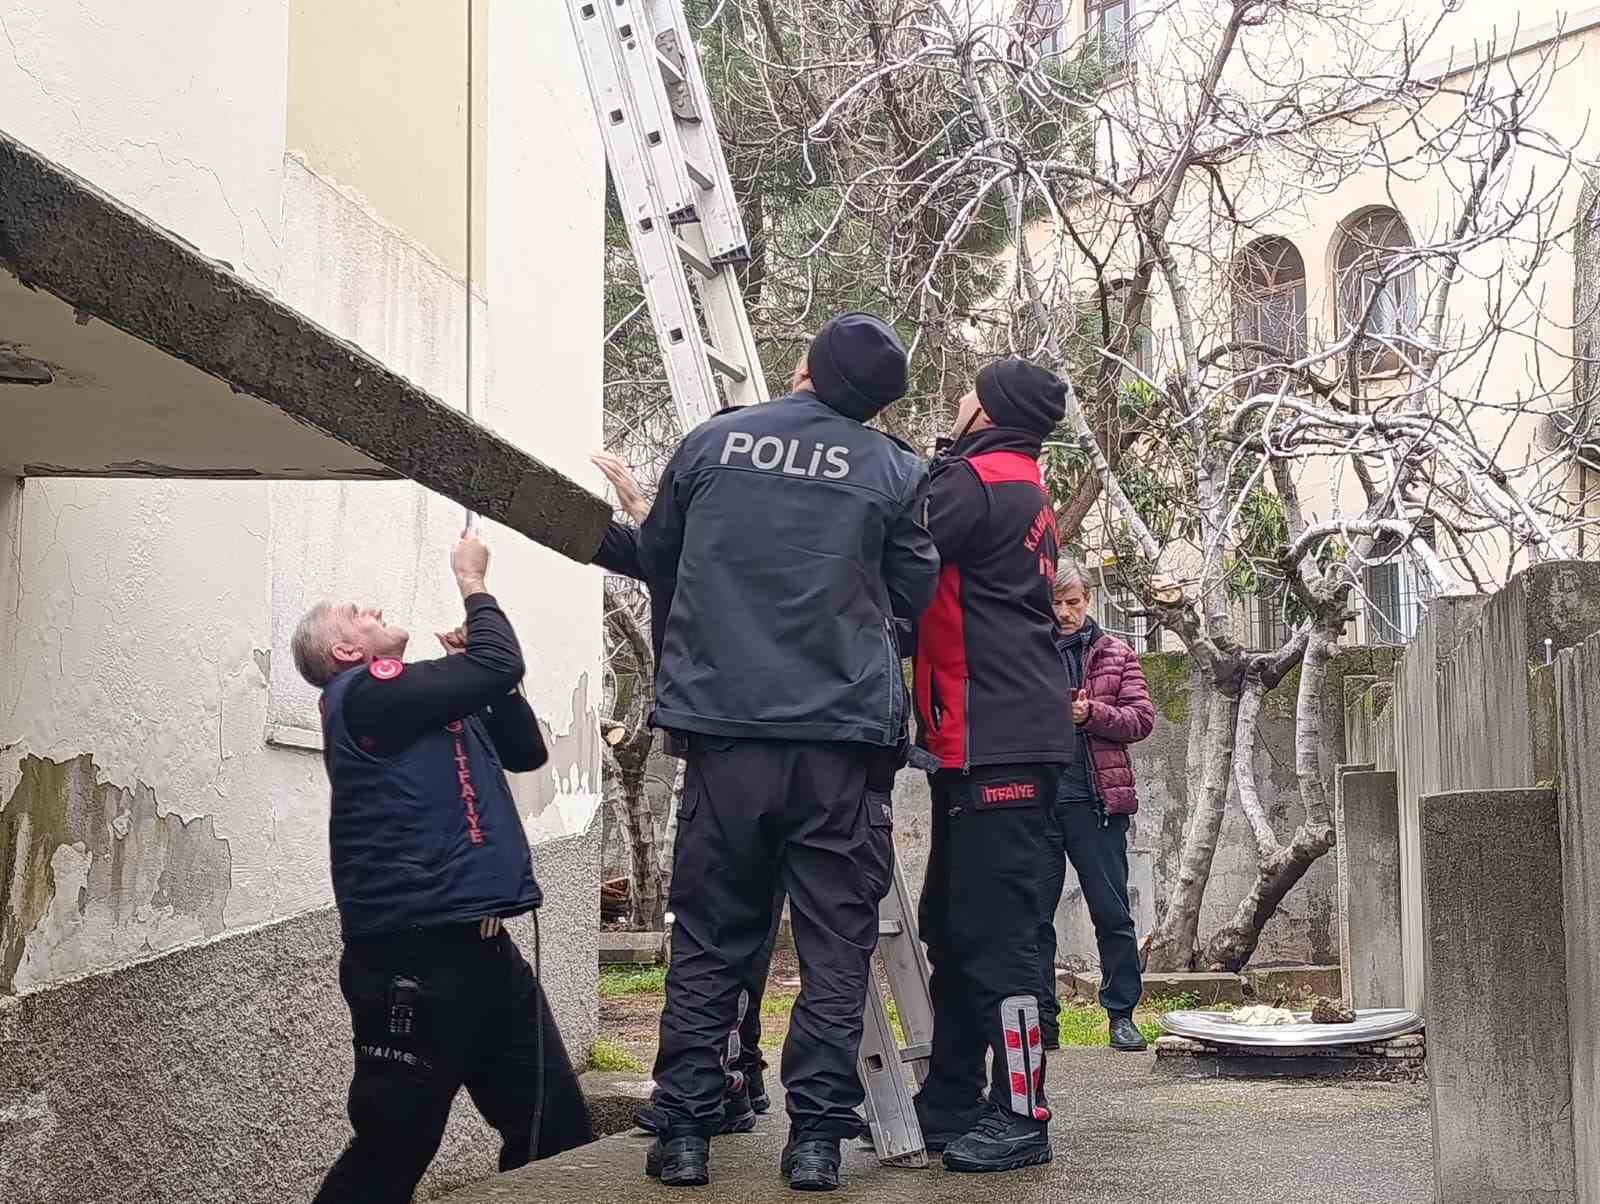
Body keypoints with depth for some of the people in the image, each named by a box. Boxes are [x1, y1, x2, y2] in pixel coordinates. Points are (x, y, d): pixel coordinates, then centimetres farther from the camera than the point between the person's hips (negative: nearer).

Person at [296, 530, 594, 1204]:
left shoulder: (425, 707, 21)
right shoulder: (362, 693, -8)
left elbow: (527, 750, 22)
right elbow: (499, 667, -13)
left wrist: (475, 669, 10)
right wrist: (472, 584, 4)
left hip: (478, 947, 9)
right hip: (415, 955, -9)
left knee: (558, 1134, 9)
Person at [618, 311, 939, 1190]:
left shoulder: (711, 441, 5)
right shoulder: (893, 470, -1)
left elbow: (655, 557, 15)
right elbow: (916, 593, 6)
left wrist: (677, 672, 29)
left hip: (721, 724, 2)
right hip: (843, 734, -1)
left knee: (708, 940, 11)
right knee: (835, 945, 7)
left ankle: (684, 1132, 12)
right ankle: (815, 1136, 6)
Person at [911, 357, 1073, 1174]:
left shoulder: (977, 482, -9)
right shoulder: (1024, 489, 21)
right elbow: (947, 579, 17)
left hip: (997, 739, -10)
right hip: (995, 736, 10)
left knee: (993, 932, -8)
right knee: (952, 928, 13)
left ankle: (1023, 1116, -4)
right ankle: (950, 1104, 19)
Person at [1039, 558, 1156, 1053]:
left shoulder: (1115, 654, 10)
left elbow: (1141, 717, 3)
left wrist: (1092, 713, -12)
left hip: (1097, 800, 0)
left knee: (1112, 913, 3)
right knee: (1034, 915, 4)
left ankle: (1122, 1015, 12)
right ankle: (1042, 1018, 12)